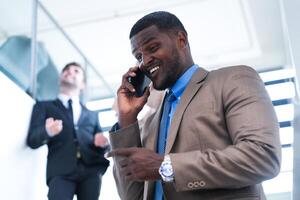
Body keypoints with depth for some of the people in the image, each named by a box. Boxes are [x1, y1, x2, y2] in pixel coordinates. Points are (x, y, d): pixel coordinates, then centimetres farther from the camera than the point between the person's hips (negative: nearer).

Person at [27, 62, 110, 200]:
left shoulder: (92, 115, 30)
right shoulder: (44, 106, 21)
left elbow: (103, 147, 25)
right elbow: (32, 140, 8)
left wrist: (102, 144, 0)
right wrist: (47, 132, -15)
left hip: (91, 170, 3)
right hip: (61, 171, -3)